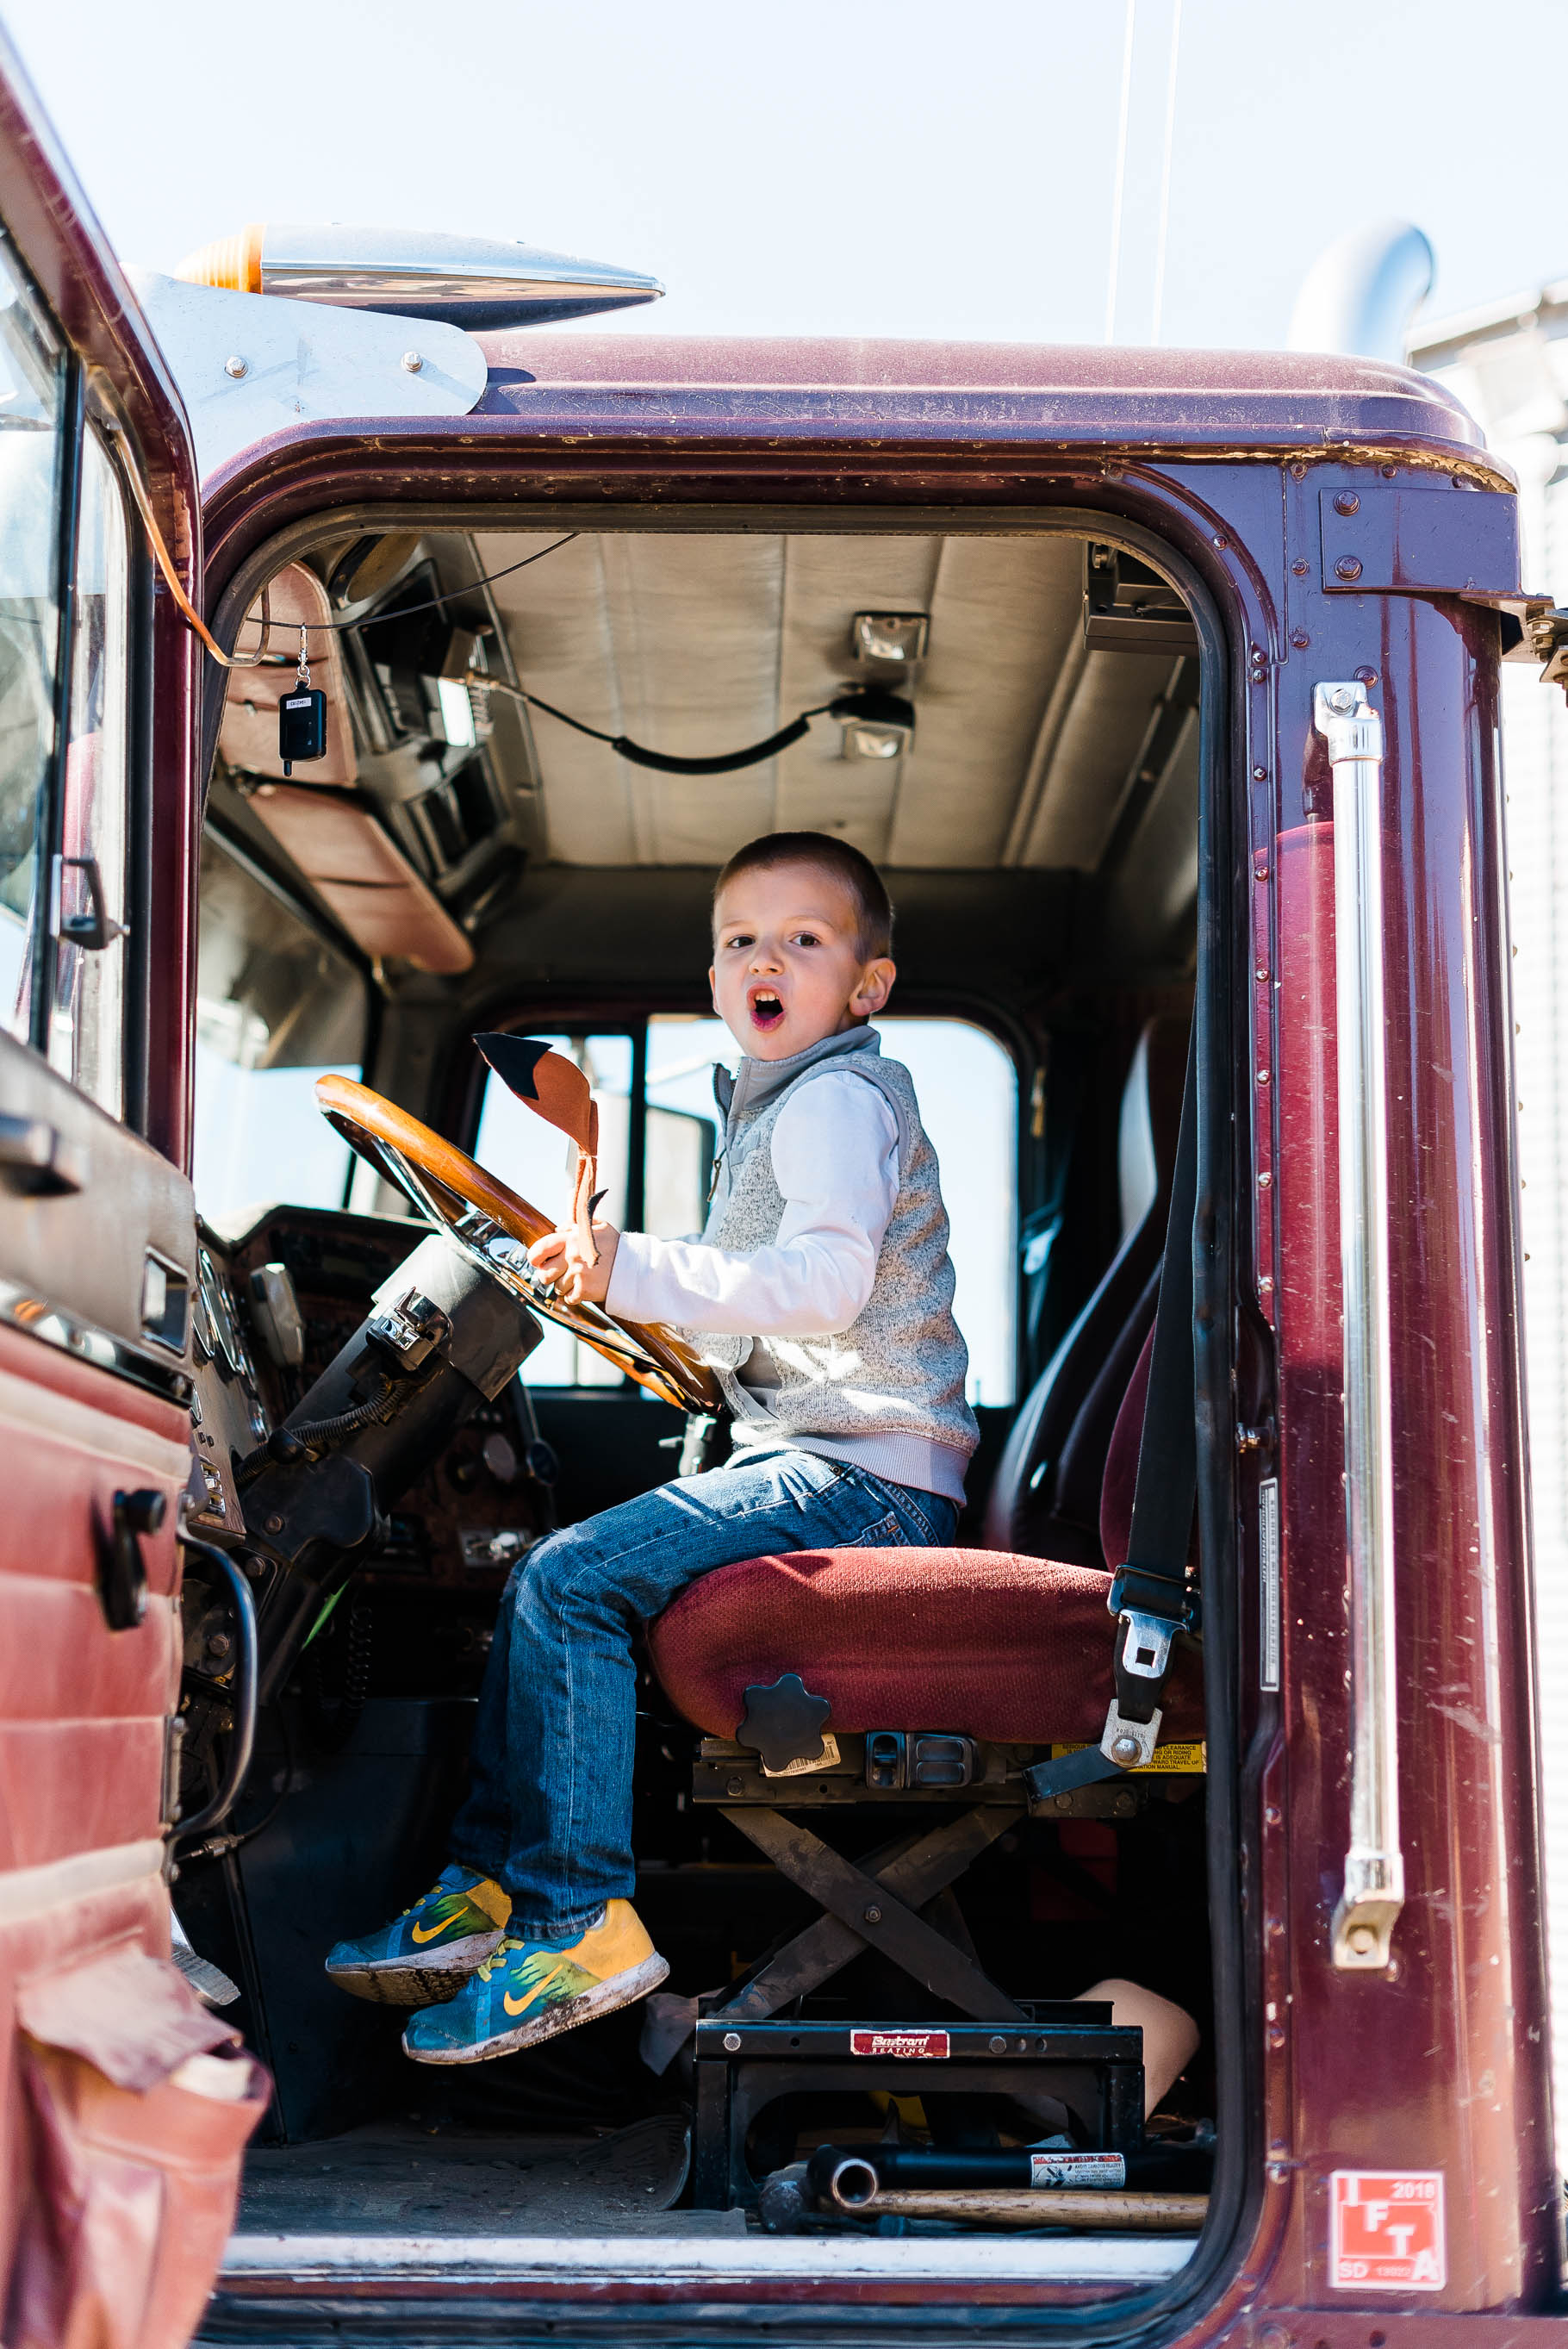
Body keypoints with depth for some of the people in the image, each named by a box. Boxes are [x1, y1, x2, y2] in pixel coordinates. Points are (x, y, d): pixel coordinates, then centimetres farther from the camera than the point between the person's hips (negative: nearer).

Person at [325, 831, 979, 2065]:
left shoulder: (838, 1098, -9)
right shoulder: (778, 1104, 24)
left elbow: (827, 1280, -27)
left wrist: (639, 1271, -33)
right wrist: (629, 1292, 24)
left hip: (862, 1473, -11)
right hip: (812, 1457, 11)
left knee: (571, 1581, -21)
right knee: (546, 1576, 10)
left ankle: (581, 1919, -18)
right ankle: (489, 1884, 10)